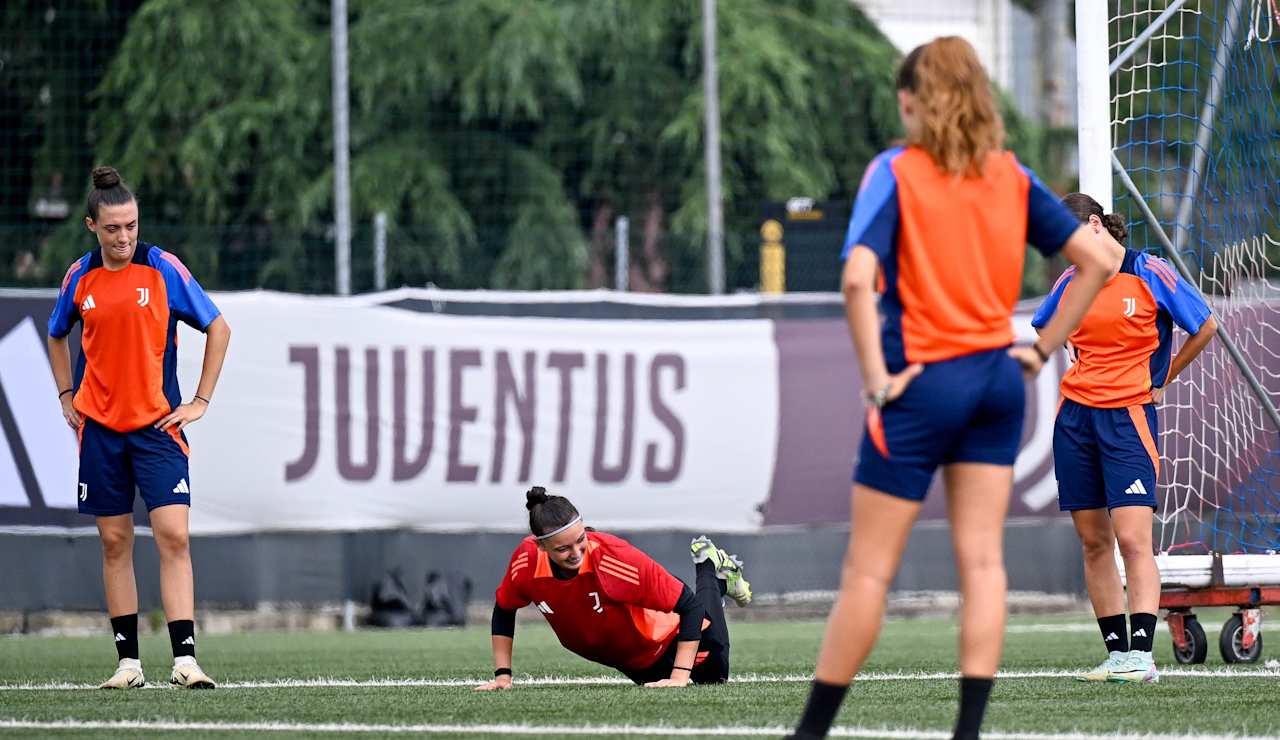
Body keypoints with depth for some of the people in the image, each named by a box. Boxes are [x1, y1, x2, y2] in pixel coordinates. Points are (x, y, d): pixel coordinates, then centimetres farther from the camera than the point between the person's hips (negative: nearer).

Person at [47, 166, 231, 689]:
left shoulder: (163, 269, -5)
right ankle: (128, 661, 9)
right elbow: (57, 336, 23)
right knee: (115, 542, 4)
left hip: (157, 425, -3)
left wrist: (200, 401, -1)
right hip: (99, 427, 3)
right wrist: (67, 397, 13)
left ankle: (184, 660, -16)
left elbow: (218, 328, 2)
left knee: (173, 536, -12)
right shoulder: (79, 277, 4)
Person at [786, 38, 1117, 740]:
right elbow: (1095, 260, 4)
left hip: (923, 382, -4)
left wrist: (876, 379, -14)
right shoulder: (1011, 176, 5)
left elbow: (859, 278, -22)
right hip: (996, 378, 4)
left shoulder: (897, 171, -8)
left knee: (868, 569, 1)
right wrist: (1041, 347, 6)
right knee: (981, 561, 4)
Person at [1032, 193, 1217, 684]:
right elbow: (1044, 326, 28)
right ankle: (1117, 652, 10)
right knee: (1094, 542, 4)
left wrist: (1160, 380, 7)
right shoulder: (1071, 282, 8)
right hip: (1076, 418, 5)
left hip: (1129, 417, -5)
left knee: (1133, 540, -13)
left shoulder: (1149, 273, -6)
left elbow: (1205, 328, 2)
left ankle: (1141, 654, -15)